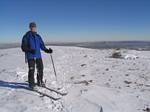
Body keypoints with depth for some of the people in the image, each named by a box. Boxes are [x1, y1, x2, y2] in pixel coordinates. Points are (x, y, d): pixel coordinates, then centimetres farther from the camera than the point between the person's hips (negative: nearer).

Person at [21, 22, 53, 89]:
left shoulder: (38, 36, 14)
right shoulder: (26, 36, -1)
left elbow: (42, 45, 15)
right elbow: (23, 47, -5)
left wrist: (47, 50, 1)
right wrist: (29, 50, -22)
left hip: (38, 56, 5)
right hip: (30, 56, -5)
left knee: (40, 69, 8)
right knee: (31, 70, -6)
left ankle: (40, 82, 24)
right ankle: (31, 84, 7)